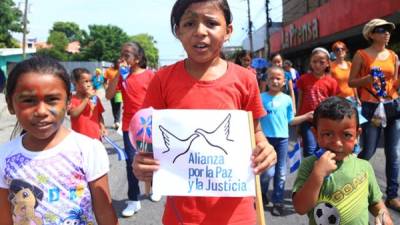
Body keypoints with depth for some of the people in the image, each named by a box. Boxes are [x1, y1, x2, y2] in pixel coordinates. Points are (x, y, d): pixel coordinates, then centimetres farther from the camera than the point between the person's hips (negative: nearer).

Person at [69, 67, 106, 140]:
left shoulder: (95, 98, 6)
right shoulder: (73, 99, -8)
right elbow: (74, 114, -25)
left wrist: (102, 127, -4)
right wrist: (87, 98, -22)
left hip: (95, 137, 4)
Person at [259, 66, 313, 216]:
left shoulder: (287, 99, 4)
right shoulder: (261, 98, -3)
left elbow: (290, 120, 11)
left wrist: (306, 116, 5)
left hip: (283, 138, 3)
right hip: (266, 138, -3)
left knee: (281, 172, 8)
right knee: (269, 172, -7)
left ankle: (278, 201, 21)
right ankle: (262, 194, 21)